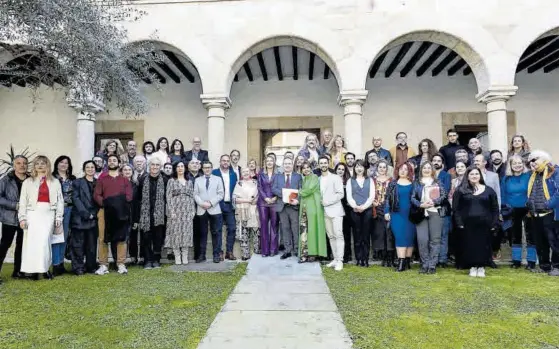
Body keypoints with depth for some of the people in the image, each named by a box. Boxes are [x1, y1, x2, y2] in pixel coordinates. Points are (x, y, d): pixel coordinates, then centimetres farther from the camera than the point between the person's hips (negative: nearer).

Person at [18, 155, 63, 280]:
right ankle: (34, 270, 2)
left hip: (48, 214, 0)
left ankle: (44, 268, 3)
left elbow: (60, 200, 8)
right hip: (33, 213, 0)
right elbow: (23, 201, 6)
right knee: (32, 241, -3)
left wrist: (58, 217, 2)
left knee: (44, 241, -5)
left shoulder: (55, 182, 11)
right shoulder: (28, 182, 10)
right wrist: (22, 218, -3)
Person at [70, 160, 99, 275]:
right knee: (78, 244, 0)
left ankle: (91, 266, 12)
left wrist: (93, 214, -5)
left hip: (93, 218, 2)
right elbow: (76, 198, -3)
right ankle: (78, 267, 6)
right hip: (80, 218, -2)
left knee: (92, 244, 4)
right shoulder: (77, 182, 7)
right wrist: (85, 213, -12)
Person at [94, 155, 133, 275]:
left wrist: (119, 203, -14)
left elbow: (129, 196, 2)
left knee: (121, 238, -3)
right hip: (105, 211, 0)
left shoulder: (125, 180, 15)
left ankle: (121, 264, 1)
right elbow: (96, 195, 4)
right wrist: (104, 203, -13)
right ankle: (103, 265, 2)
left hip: (121, 212, 0)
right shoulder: (101, 179, 16)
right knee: (103, 238, -3)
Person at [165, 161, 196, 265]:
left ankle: (185, 257, 6)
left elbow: (192, 197, 13)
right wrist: (171, 211, -10)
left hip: (187, 211, 3)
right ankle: (177, 257, 2)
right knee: (175, 232, -4)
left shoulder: (189, 182, 14)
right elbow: (168, 197, -1)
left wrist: (193, 211, 3)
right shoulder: (171, 181, 5)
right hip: (176, 210, -3)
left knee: (186, 232, 0)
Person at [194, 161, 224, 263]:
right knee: (202, 233, 4)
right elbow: (195, 194, 6)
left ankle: (217, 255, 4)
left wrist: (211, 203, -10)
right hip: (201, 210, 1)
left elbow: (221, 194, 2)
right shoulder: (197, 180, 15)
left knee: (216, 232, -1)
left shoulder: (218, 179, 11)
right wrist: (202, 203, -11)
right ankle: (202, 255, 10)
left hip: (214, 210, -1)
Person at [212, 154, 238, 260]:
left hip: (229, 205, 4)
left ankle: (229, 251, 9)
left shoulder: (233, 174, 13)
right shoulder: (214, 173, -1)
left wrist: (234, 200, 8)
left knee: (232, 228, 0)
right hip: (218, 204, -4)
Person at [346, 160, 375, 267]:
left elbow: (372, 196, 2)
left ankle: (365, 259, 4)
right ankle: (359, 259, 6)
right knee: (357, 235, 0)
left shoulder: (369, 180, 11)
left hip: (367, 210, 0)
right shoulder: (350, 181, 11)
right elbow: (349, 197, 2)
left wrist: (363, 206, -11)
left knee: (366, 235, -1)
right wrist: (355, 206, -14)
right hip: (355, 211, 0)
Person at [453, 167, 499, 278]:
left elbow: (495, 208, 7)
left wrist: (494, 223, -1)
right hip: (467, 225, -1)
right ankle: (472, 267, 14)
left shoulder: (488, 190, 7)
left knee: (483, 246, 4)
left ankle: (481, 267, 15)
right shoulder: (461, 191, 4)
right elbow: (456, 208, 1)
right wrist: (459, 223, -8)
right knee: (470, 246, 3)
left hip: (484, 224, 1)